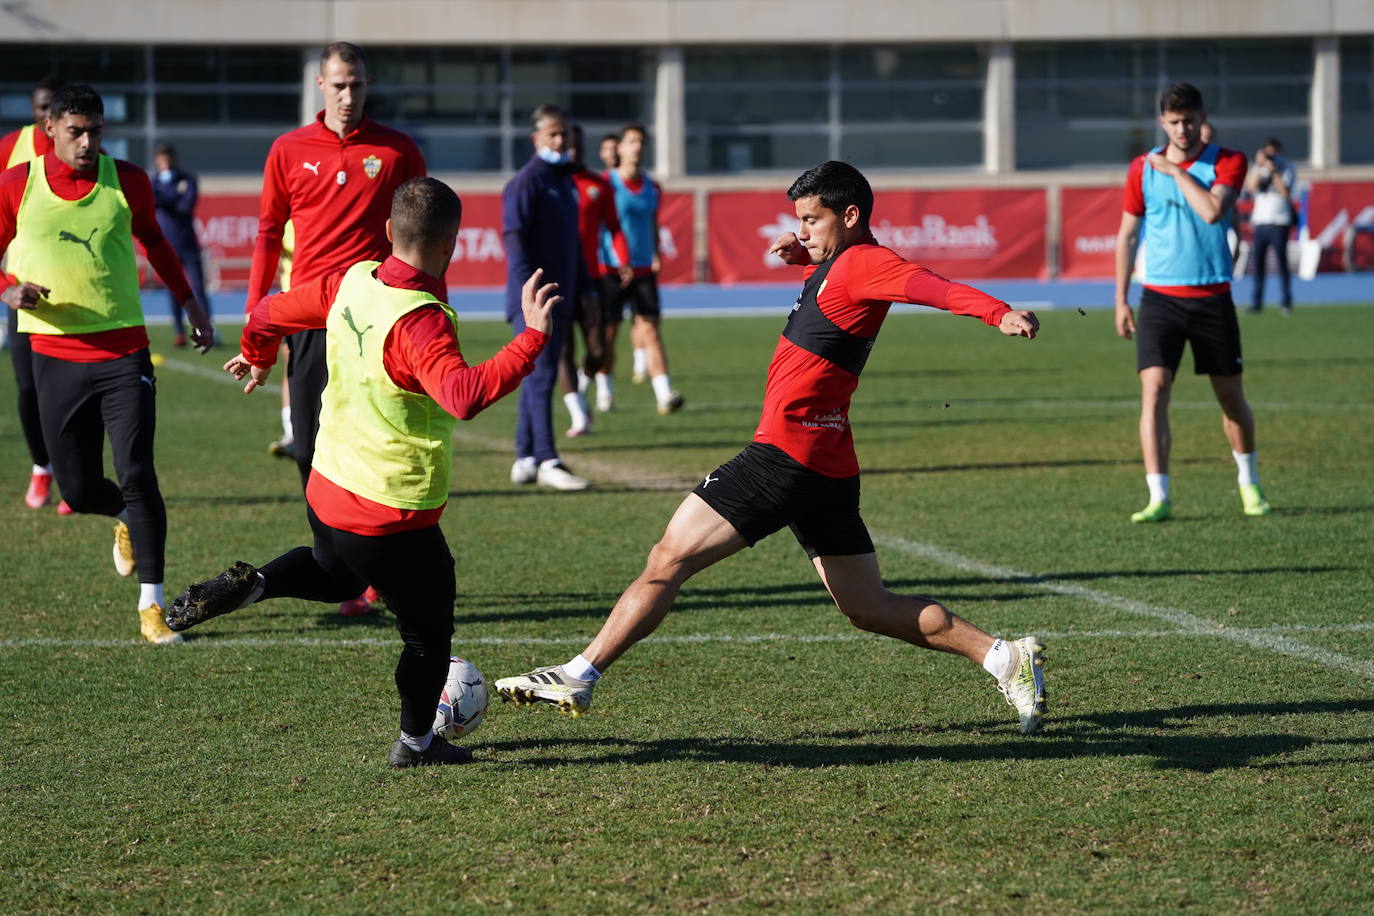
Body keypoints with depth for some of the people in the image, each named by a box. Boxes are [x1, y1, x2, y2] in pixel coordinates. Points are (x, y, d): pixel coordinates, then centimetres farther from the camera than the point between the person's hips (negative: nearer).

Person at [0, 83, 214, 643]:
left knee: (137, 476, -10)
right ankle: (127, 520, 41)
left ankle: (151, 606, -5)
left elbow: (154, 241, 20)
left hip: (124, 352, -1)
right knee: (79, 490, 4)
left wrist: (190, 303, 23)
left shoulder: (127, 181, 0)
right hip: (56, 355, 1)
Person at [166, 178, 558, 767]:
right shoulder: (420, 322, -27)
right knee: (428, 634, 16)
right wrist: (532, 339, -43)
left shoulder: (351, 282, -4)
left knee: (335, 574, 37)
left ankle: (249, 584, 13)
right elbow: (464, 395, -44)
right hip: (393, 519, -7)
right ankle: (416, 742, 33)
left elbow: (269, 314, 11)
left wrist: (256, 358, 33)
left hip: (326, 492, 7)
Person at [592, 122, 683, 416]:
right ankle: (604, 391, 22)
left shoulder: (652, 188, 11)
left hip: (643, 270, 3)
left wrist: (656, 257, 13)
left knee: (650, 330, -8)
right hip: (609, 270, -3)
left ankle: (664, 394, -19)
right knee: (608, 333, 4)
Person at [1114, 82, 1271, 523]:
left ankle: (1249, 483, 32)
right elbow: (1127, 235, 10)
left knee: (1231, 396, 10)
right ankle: (1158, 498, -14)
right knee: (1154, 390, -14)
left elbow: (1212, 211, -22)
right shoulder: (1143, 168, 3)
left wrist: (1177, 172, -14)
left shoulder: (1228, 162, -3)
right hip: (1160, 297, 0)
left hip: (1212, 297, 0)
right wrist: (1121, 299, 7)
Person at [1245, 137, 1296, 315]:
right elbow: (1251, 187, -4)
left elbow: (1285, 192, -10)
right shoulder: (1258, 168, 12)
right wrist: (1259, 166, -11)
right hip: (1260, 221, 3)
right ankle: (1257, 301, 4)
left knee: (1281, 260, -7)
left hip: (1279, 222, -3)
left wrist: (1273, 172, -14)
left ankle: (1286, 302, -4)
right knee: (1258, 262, -1)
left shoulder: (1287, 168, 3)